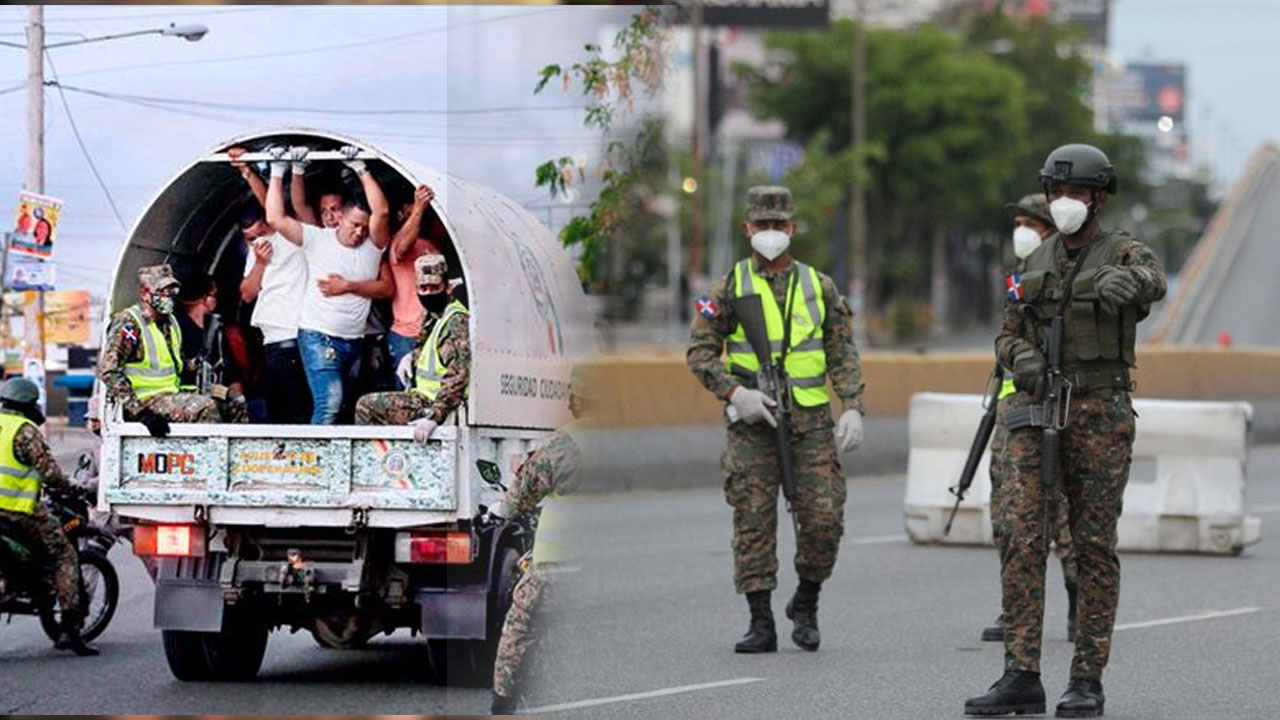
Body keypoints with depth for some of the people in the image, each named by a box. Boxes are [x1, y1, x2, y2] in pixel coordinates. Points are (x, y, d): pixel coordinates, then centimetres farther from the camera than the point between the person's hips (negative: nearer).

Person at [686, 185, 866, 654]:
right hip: (753, 423, -1)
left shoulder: (819, 287, 10)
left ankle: (806, 605, 17)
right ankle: (761, 624, 1)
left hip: (811, 421, 1)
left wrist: (853, 408, -5)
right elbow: (700, 352, 1)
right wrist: (734, 392, -14)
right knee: (754, 522, -4)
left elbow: (843, 354, 8)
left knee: (823, 518, -5)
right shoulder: (730, 289, 5)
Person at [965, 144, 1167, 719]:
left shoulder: (1126, 254, -1)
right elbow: (1008, 336, 15)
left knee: (1095, 546, 0)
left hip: (1100, 415, -4)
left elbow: (1152, 281, -25)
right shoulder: (1036, 264, 15)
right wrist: (1021, 357, -10)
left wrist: (1124, 284, -51)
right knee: (1021, 536, -7)